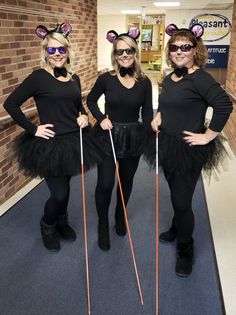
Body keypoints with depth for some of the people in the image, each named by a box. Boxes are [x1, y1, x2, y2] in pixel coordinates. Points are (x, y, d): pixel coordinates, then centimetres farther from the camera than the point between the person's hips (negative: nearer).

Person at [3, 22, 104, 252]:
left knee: (64, 189, 18)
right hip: (50, 145, -5)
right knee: (60, 193, -3)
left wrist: (83, 116, 0)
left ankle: (62, 222, 43)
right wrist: (33, 129, -12)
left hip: (73, 142, 6)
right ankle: (47, 226, 28)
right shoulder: (39, 77, -11)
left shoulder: (74, 78, 7)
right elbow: (10, 104, -10)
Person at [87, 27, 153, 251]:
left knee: (126, 182, 16)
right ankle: (103, 226, 21)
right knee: (105, 184, -3)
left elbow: (147, 113, 1)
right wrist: (101, 118, -9)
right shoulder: (106, 79, -8)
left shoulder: (144, 82, -4)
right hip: (108, 137, -2)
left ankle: (120, 218, 42)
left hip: (133, 139, 2)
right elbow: (91, 100, 7)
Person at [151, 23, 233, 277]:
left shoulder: (200, 78, -17)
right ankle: (177, 229, 47)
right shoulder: (169, 79, 7)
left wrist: (208, 136, -22)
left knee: (182, 201, 1)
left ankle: (185, 251, 24)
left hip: (189, 150, -7)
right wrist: (158, 117, 6)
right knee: (176, 194, 22)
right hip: (167, 146, 7)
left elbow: (224, 105, -28)